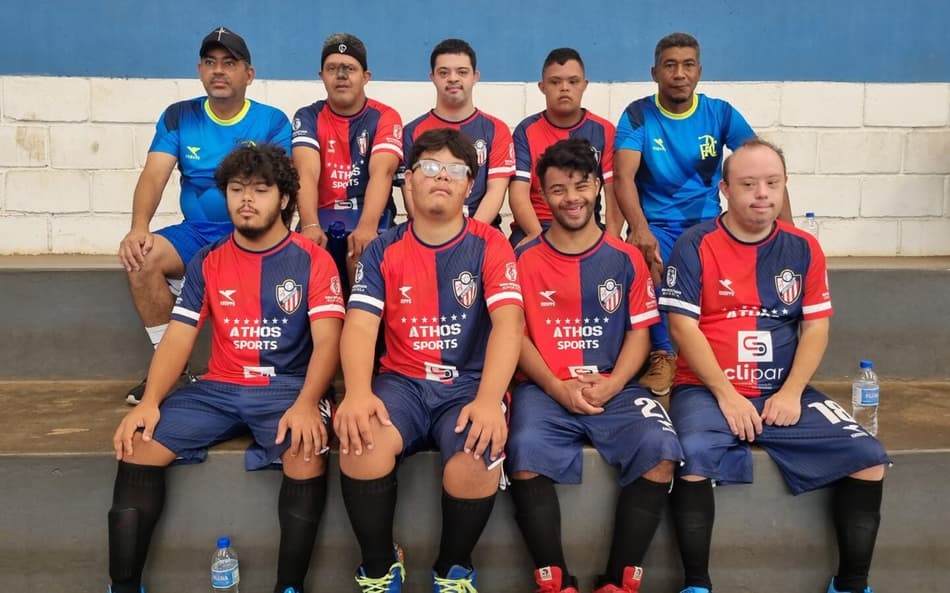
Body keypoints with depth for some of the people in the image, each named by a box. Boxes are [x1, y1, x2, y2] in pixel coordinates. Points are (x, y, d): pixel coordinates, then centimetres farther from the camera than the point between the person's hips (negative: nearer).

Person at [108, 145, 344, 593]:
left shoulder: (312, 260, 0)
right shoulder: (207, 263, 10)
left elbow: (327, 341, -9)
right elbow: (178, 338, 5)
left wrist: (306, 403, -27)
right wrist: (149, 401, -13)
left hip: (287, 387, -3)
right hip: (220, 388, 4)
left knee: (308, 453, -34)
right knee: (137, 444, -17)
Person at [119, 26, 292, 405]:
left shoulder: (273, 121, 1)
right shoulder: (178, 117, 5)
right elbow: (154, 175, -8)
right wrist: (138, 228, -26)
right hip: (196, 232, 3)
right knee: (141, 257, -25)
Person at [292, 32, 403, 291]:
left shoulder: (385, 117, -1)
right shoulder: (308, 117, 3)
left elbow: (381, 173, -18)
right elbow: (307, 173, -14)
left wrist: (367, 226, -36)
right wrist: (310, 226, -33)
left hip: (370, 215, -1)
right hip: (322, 216, 1)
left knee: (364, 252, -31)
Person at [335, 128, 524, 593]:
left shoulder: (490, 245, 1)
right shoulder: (383, 250, 6)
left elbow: (508, 323, -12)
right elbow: (359, 325, -5)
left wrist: (489, 399, -29)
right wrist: (358, 392, -26)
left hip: (468, 383, -1)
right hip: (402, 381, 2)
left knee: (477, 460, -31)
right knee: (361, 441, -30)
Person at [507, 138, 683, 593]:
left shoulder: (625, 259, 10)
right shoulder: (525, 259, 7)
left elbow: (639, 333, 7)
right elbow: (515, 334, 3)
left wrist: (610, 386, -10)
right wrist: (558, 388, -11)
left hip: (615, 389, 1)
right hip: (544, 390, -1)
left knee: (660, 449, -27)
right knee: (525, 452, -32)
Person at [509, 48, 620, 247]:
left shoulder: (604, 131, 7)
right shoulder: (527, 130, 3)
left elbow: (614, 192, -1)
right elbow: (518, 192, -7)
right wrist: (537, 235, -24)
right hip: (535, 228, -1)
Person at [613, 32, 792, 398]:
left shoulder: (721, 114, 1)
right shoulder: (637, 115, -4)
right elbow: (623, 176, -17)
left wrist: (786, 229, -17)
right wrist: (640, 228, -36)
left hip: (708, 223, 2)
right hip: (657, 224, -2)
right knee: (646, 261, -34)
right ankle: (662, 355, -10)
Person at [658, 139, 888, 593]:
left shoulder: (803, 249, 8)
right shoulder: (695, 245, -3)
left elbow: (816, 327, 6)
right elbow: (683, 327, -9)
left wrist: (791, 392, -9)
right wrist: (726, 394, -15)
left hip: (784, 391, 4)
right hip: (707, 390, -3)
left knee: (868, 456, -12)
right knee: (694, 456, -33)